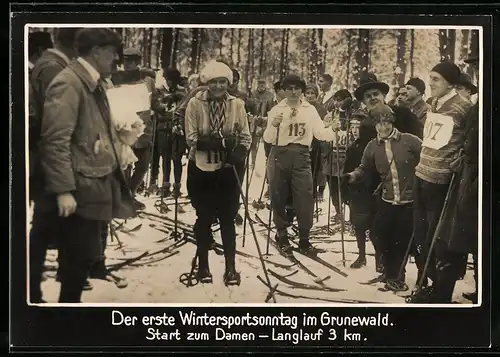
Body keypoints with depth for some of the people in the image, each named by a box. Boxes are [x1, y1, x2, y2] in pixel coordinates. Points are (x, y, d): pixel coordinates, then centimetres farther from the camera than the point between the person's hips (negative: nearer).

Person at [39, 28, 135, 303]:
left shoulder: (93, 83, 15)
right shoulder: (68, 84, -15)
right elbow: (55, 141, -21)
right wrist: (63, 190, -24)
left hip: (96, 185, 9)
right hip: (79, 190, -9)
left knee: (85, 255, 14)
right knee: (80, 257, -3)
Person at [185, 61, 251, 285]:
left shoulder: (237, 104, -3)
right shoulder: (195, 103, -8)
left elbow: (245, 136, 2)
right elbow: (191, 138, -11)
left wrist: (239, 153, -19)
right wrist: (222, 142, -22)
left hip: (228, 169, 1)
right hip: (201, 169, -1)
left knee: (227, 218, 5)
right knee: (204, 217, 10)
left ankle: (231, 267, 13)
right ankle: (203, 264, 24)